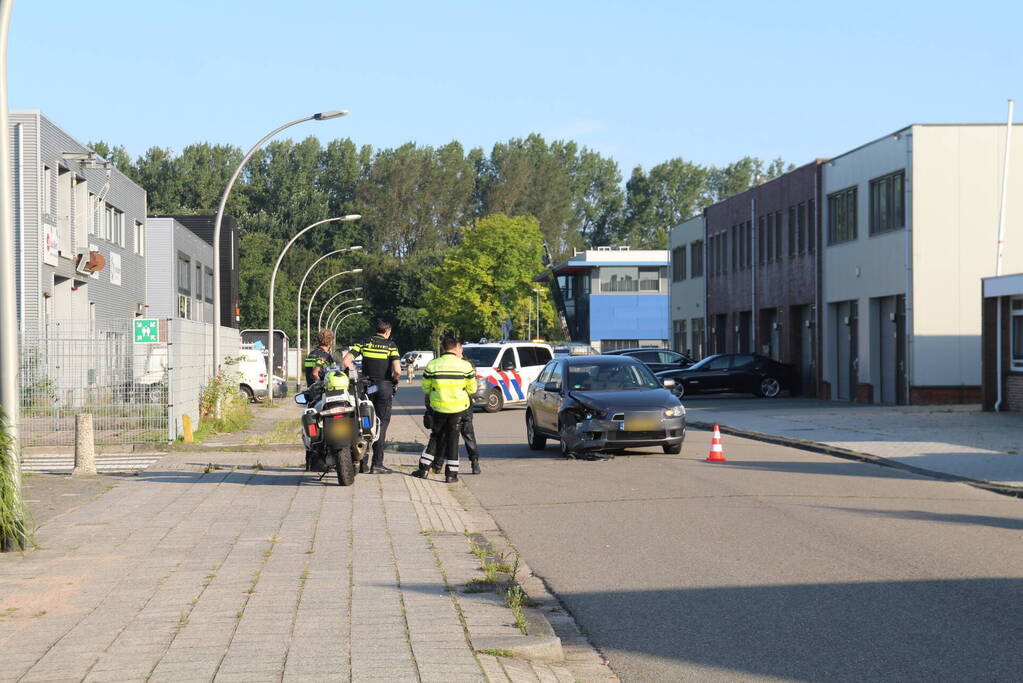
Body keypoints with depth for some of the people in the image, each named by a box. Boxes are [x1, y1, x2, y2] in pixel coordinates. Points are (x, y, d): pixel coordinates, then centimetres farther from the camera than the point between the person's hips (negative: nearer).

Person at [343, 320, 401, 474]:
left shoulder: (364, 343, 3)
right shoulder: (390, 345, -5)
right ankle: (377, 464, -2)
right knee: (381, 424, 1)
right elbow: (397, 370, -16)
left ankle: (362, 462, 9)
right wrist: (394, 380, 5)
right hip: (384, 386, -3)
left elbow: (346, 361, -7)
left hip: (366, 386, 3)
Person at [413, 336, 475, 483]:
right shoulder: (465, 365, -6)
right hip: (458, 408, -1)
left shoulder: (432, 365, -5)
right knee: (452, 439, 8)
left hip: (438, 407, 1)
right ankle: (451, 474, 7)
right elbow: (472, 389, 1)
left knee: (435, 438, 16)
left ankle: (423, 469, 15)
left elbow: (425, 389, 2)